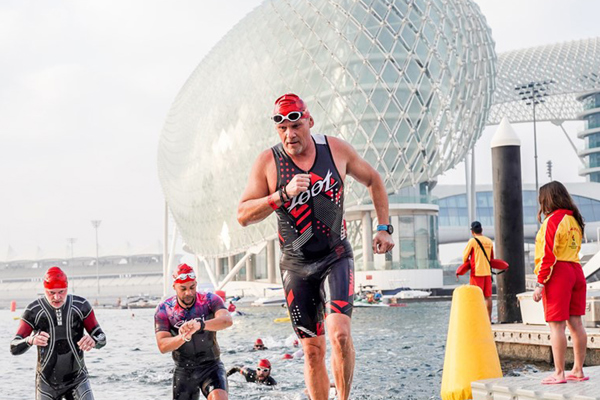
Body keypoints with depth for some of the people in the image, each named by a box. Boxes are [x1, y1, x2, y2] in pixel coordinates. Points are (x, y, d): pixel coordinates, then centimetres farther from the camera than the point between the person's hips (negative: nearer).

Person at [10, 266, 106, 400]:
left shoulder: (81, 306, -7)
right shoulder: (34, 311, -11)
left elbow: (102, 338, -5)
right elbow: (14, 348, -14)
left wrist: (93, 340, -31)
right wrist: (31, 340, -37)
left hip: (77, 380, 0)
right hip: (46, 382, 0)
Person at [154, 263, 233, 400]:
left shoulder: (210, 300, -10)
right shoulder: (164, 310, -6)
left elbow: (227, 320, -31)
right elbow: (162, 346, -15)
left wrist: (200, 325, -49)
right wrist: (183, 337, -37)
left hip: (211, 366, -2)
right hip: (183, 371, 2)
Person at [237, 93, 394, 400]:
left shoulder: (336, 150, -3)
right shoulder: (267, 162, -6)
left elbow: (373, 181, 13)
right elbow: (243, 216, -11)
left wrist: (383, 228, 7)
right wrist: (283, 195, -24)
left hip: (336, 257, 0)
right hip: (296, 265, 1)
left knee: (339, 333, -20)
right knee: (312, 349, 3)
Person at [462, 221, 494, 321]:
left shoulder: (472, 241, -7)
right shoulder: (489, 241, 9)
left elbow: (465, 256, -2)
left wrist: (466, 263, 16)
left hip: (477, 272, -5)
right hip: (487, 272, 5)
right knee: (488, 296, 6)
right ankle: (489, 319, 8)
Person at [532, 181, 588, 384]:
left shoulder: (552, 220, -11)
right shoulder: (574, 219, 13)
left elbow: (548, 255, -15)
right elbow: (574, 248, 14)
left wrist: (540, 283, -14)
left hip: (558, 274, -8)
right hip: (576, 270, 8)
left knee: (556, 325, -5)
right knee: (575, 322, 10)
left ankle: (559, 373, -4)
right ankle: (578, 370, 16)